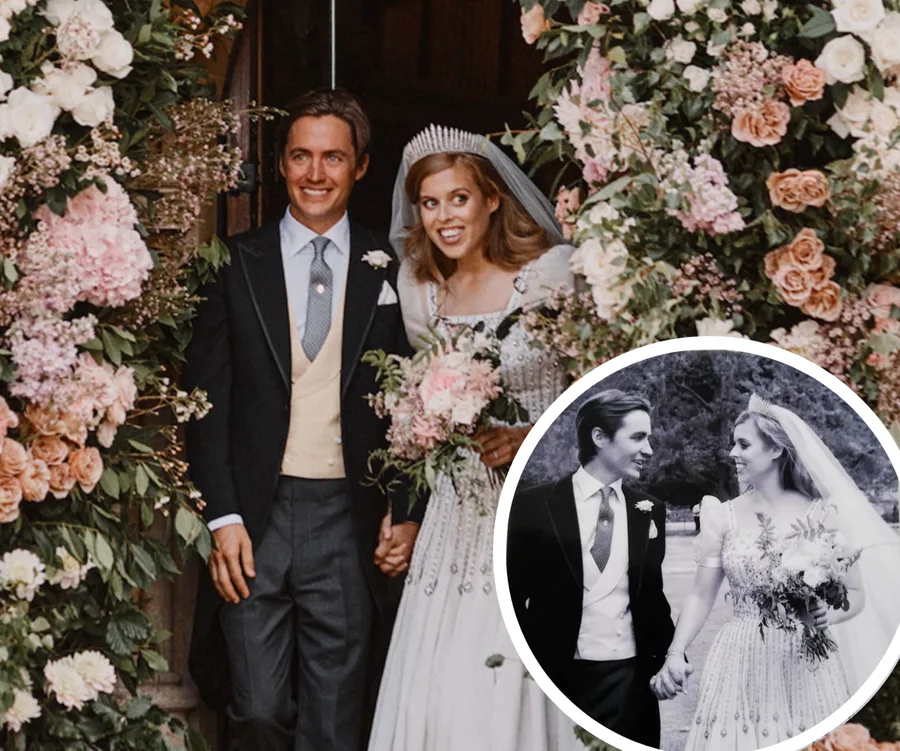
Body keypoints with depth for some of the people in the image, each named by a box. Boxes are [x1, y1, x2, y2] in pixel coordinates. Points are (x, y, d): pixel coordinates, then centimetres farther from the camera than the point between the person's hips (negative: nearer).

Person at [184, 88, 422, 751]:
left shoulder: (389, 272, 6)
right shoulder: (237, 264, 4)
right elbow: (207, 398, 3)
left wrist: (407, 512, 0)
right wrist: (223, 517, -5)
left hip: (348, 520, 0)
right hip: (253, 518, 0)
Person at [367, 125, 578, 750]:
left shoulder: (552, 274, -7)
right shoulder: (422, 293, 10)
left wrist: (532, 438, -20)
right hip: (457, 510, 5)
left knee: (512, 696, -6)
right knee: (434, 693, 3)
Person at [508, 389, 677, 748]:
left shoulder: (649, 511, 8)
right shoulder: (534, 505, -3)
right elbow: (512, 595, -1)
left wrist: (671, 654, 9)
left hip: (629, 678, 3)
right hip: (555, 675, -3)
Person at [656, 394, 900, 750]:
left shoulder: (821, 515, -3)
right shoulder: (725, 516, 3)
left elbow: (857, 594, 2)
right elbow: (701, 595, 4)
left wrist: (829, 614, -20)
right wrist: (675, 654, -10)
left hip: (804, 665, -1)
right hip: (739, 666, 2)